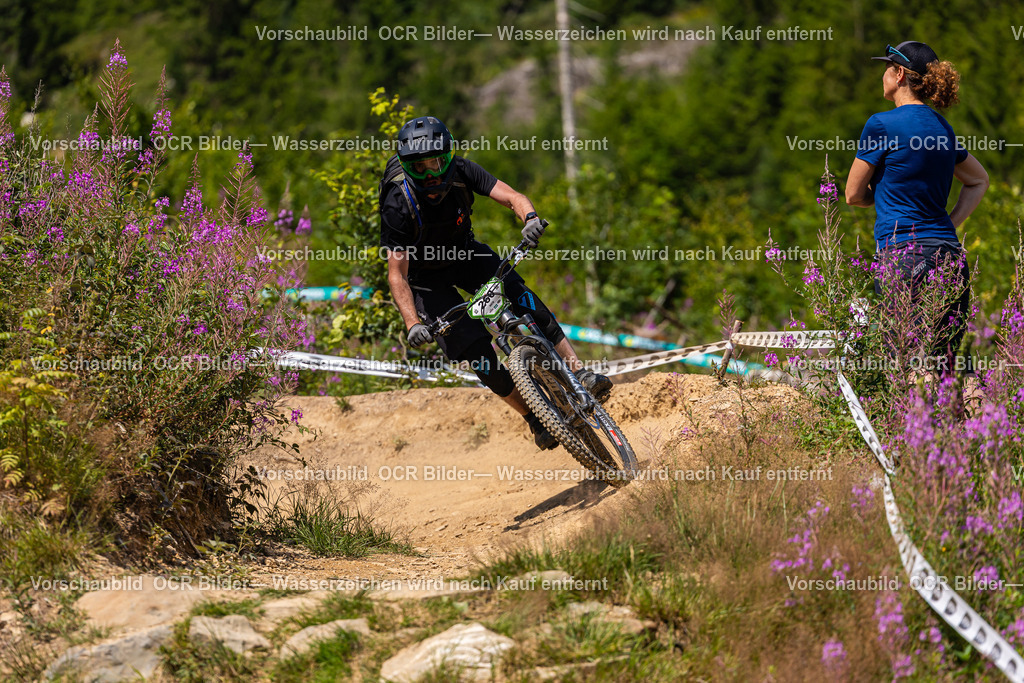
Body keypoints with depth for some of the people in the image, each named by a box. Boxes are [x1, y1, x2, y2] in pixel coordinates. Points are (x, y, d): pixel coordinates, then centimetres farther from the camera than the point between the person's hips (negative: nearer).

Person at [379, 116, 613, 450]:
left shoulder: (460, 171, -23)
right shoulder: (398, 205, -31)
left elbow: (512, 197, -30)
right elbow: (396, 274, -28)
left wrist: (531, 217, -54)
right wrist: (413, 323, -40)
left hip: (462, 252, 3)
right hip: (425, 276, -3)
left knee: (523, 299, -22)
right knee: (473, 347, -14)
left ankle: (580, 373, -20)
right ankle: (535, 420, -2)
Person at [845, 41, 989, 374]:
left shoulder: (882, 124, -5)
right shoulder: (941, 127, 15)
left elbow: (853, 194, 3)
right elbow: (979, 180, 31)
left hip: (905, 257, -7)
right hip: (950, 256, 7)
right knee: (942, 369, 5)